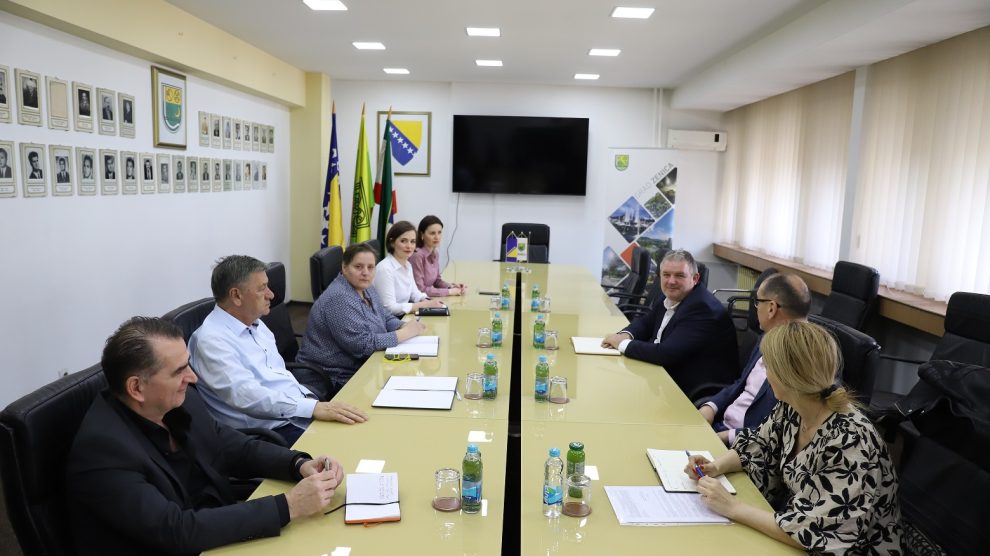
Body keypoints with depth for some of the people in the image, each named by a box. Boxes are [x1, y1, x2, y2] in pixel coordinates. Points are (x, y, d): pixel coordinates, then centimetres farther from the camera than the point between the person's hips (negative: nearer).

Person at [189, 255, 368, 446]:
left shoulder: (256, 324, 14)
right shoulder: (212, 340, -13)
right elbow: (247, 395, -26)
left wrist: (316, 402, 2)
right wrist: (313, 408, -33)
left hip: (302, 410, 8)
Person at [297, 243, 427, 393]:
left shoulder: (365, 288, 5)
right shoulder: (339, 298, -22)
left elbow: (386, 318, 14)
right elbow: (363, 344, -25)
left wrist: (406, 326, -8)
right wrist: (405, 333, -20)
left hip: (360, 366, 8)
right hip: (338, 378, -8)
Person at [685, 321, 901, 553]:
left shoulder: (848, 443, -31)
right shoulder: (792, 408, -8)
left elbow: (812, 534, -31)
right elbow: (757, 447, 8)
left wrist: (733, 508, -27)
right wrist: (715, 467, -9)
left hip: (837, 549, -6)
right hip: (791, 519, 6)